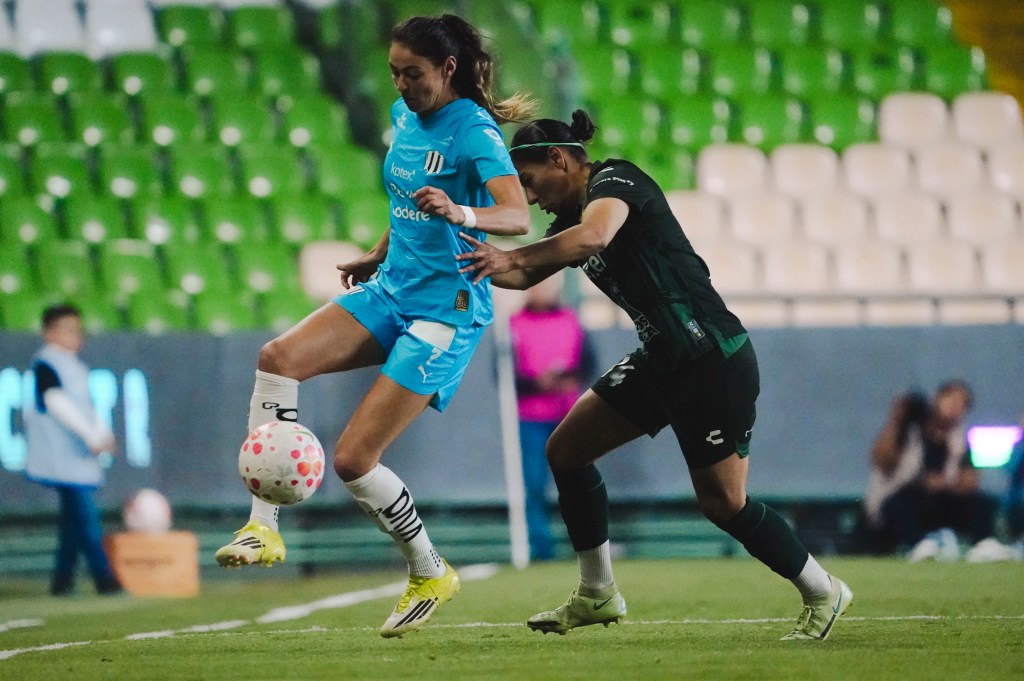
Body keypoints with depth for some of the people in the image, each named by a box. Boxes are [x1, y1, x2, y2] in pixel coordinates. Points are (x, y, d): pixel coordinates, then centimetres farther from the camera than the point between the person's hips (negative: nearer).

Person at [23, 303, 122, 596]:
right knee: (85, 514, -12)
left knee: (74, 517, 9)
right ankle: (104, 579, -14)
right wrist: (90, 434, -22)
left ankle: (62, 580, 15)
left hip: (81, 455, 9)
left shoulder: (76, 367, 19)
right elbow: (56, 401, -18)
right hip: (62, 455, -9)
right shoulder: (45, 364, -9)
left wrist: (103, 433, 6)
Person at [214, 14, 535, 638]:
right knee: (278, 357, -20)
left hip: (446, 310, -8)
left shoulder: (473, 130, -15)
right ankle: (264, 527, -19)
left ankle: (430, 574, 12)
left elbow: (518, 217, -30)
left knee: (353, 458, -11)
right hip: (391, 290, 8)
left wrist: (461, 214, -48)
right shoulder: (405, 116, 9)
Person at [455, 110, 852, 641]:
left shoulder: (616, 179, -14)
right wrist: (471, 261, 5)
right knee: (566, 448, 6)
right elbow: (526, 275, 21)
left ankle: (822, 593, 13)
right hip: (661, 359, 10)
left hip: (714, 362, -10)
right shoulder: (573, 213, 13)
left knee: (723, 503, -7)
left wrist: (512, 257, -32)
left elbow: (595, 234, -35)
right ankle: (597, 596, 16)